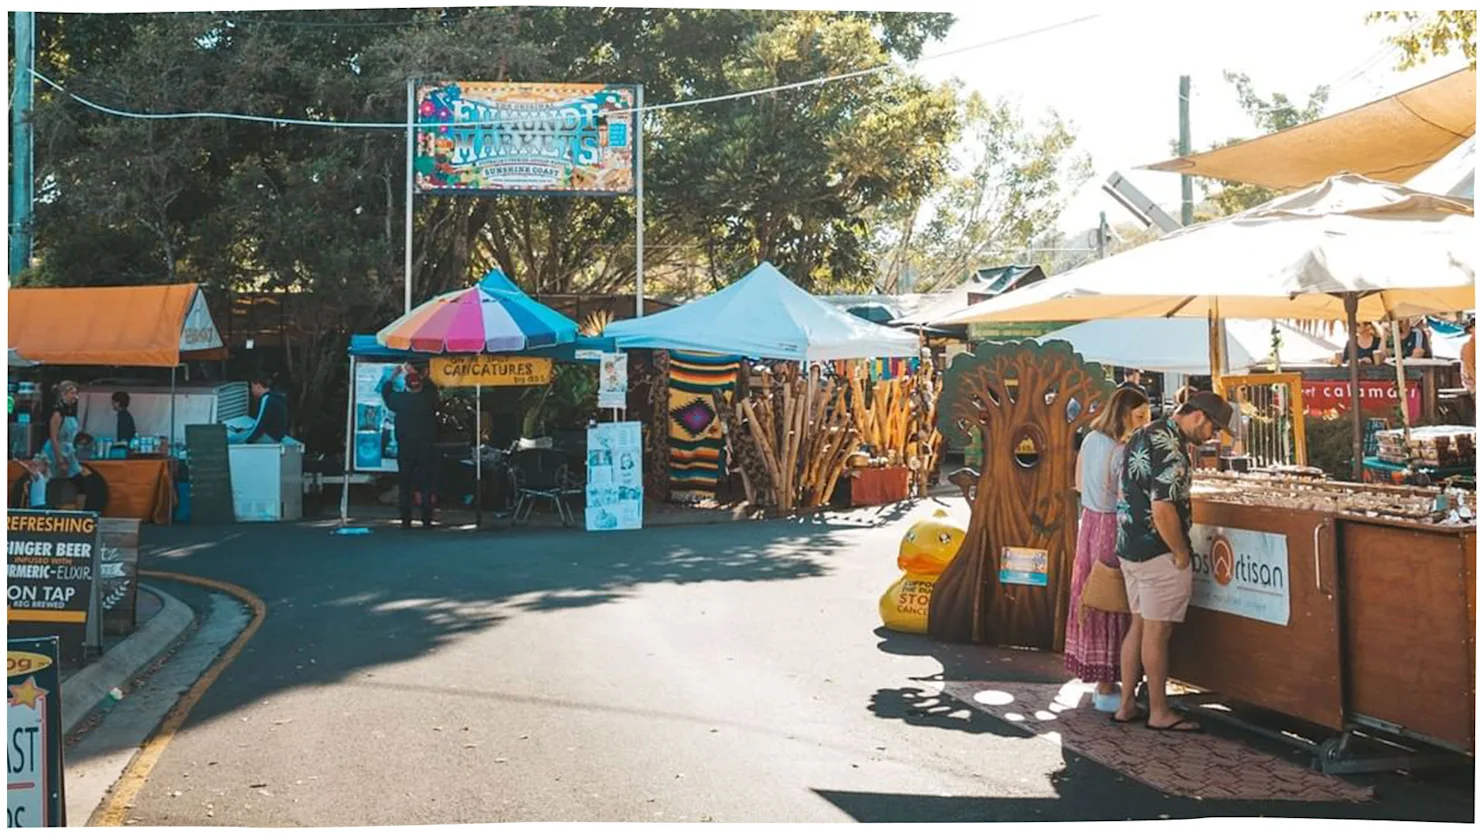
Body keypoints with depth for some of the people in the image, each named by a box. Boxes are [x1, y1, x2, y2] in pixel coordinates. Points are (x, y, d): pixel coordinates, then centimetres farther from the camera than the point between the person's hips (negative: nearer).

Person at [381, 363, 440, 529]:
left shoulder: (400, 399, -5)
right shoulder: (428, 398, -5)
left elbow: (386, 391, 16)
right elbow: (431, 386, 18)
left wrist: (393, 376, 27)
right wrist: (416, 374, 25)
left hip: (405, 449, 0)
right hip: (426, 448, 0)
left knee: (405, 486, 6)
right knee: (427, 485, 3)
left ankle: (406, 521, 5)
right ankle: (426, 521, 0)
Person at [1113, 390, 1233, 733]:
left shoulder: (1142, 435, 11)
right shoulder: (1170, 449, -20)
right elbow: (1163, 511, -26)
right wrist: (1182, 554, -13)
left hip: (1129, 547, 9)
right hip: (1158, 552, -9)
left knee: (1138, 625, 15)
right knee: (1157, 631, 0)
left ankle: (1126, 704, 20)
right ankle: (1159, 713, 9)